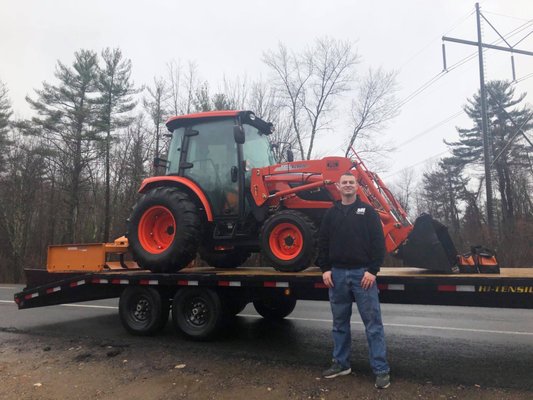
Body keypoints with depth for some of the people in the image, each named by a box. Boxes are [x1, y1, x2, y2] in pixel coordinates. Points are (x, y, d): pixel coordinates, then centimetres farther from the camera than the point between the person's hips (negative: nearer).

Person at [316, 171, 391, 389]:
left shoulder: (367, 211, 1)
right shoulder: (331, 213, 9)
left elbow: (378, 242, -4)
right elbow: (323, 243, 9)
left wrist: (373, 270, -12)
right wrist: (325, 269, 0)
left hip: (362, 273, -3)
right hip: (337, 274, 3)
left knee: (373, 323, 0)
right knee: (340, 322, 13)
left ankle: (381, 370, 9)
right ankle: (341, 363, 26)